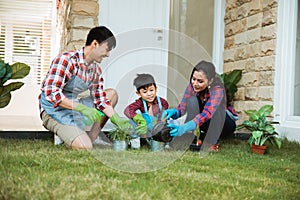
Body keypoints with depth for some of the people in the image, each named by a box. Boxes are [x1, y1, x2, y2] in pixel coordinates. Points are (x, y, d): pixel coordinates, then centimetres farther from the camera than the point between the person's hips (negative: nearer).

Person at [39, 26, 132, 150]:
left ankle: (92, 137, -1)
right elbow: (51, 93, -28)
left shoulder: (95, 70, 4)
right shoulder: (66, 60, -21)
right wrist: (82, 108, -34)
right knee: (85, 147, -26)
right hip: (55, 110, -9)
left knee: (112, 94, 8)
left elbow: (100, 99, 8)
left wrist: (117, 120, -6)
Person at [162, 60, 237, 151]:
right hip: (206, 125, 4)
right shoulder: (192, 86, -15)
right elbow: (182, 108, -17)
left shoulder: (218, 90, -30)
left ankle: (210, 144, -24)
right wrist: (173, 112, -42)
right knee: (192, 100, -22)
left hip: (224, 123, -4)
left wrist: (184, 128, -59)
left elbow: (207, 113, -45)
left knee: (216, 108, -35)